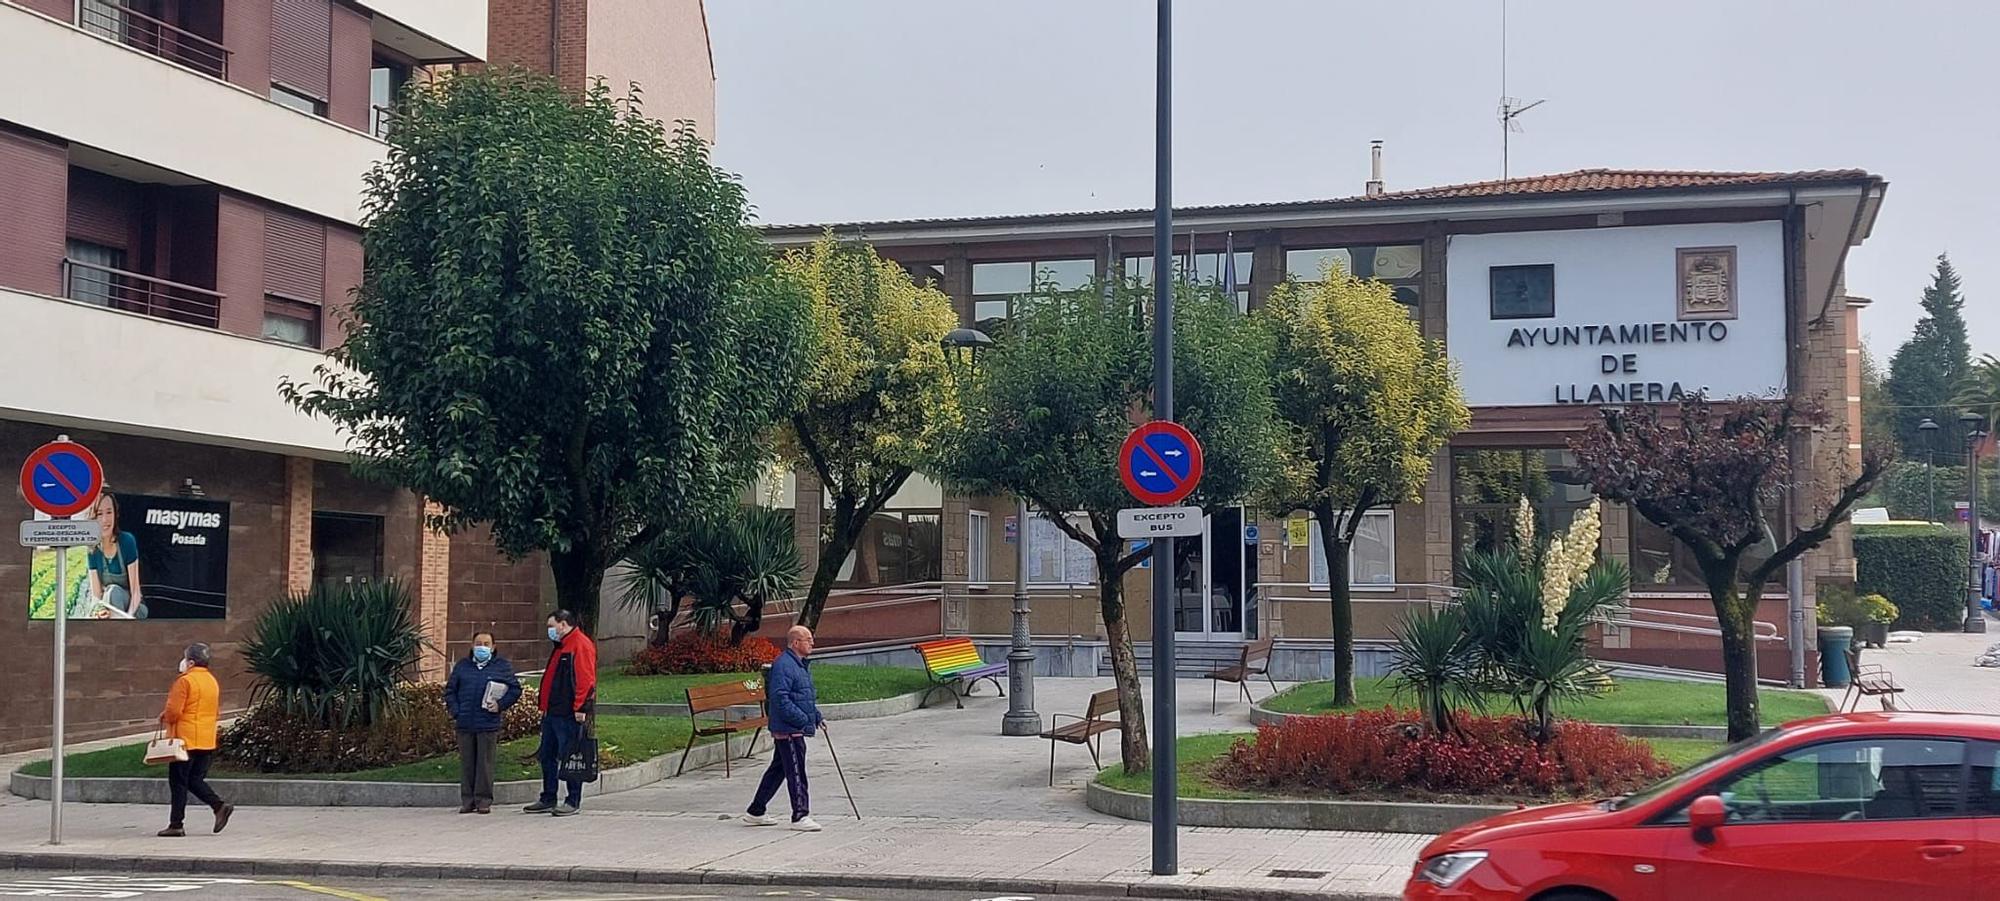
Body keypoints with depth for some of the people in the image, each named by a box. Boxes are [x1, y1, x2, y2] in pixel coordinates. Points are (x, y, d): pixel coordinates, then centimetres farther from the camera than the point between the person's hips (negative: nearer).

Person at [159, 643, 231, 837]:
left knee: (178, 783, 0)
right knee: (195, 779, 15)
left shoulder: (185, 681, -14)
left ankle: (176, 825, 3)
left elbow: (174, 711, -20)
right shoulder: (212, 681, 12)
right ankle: (219, 805, -4)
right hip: (207, 741, 8)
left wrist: (166, 718, 4)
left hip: (185, 740, -8)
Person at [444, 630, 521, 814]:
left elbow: (515, 689, 6)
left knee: (485, 763, -2)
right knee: (466, 763, 5)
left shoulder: (502, 666, 7)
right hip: (464, 724, 3)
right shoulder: (462, 665, 13)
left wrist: (500, 705, -8)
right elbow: (450, 690, 15)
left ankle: (484, 800, 3)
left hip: (488, 724, -3)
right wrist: (455, 712, 2)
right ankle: (467, 800, 11)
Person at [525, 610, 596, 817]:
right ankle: (548, 800, 21)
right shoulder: (560, 646, 20)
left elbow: (586, 679, -19)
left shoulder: (581, 645, -12)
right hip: (552, 712, 10)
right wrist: (542, 696, 19)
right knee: (547, 756, 13)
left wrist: (580, 708, -23)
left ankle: (574, 802, 3)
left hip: (568, 714, -10)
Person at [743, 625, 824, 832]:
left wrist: (818, 717, 14)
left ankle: (755, 812, 23)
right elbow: (780, 699, -24)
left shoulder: (800, 665, 17)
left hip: (795, 730, 11)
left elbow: (808, 697, 27)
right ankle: (800, 816, -4)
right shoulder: (783, 665, -17)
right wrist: (804, 720, -23)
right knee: (796, 772, -7)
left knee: (777, 770, 15)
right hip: (788, 730, -11)